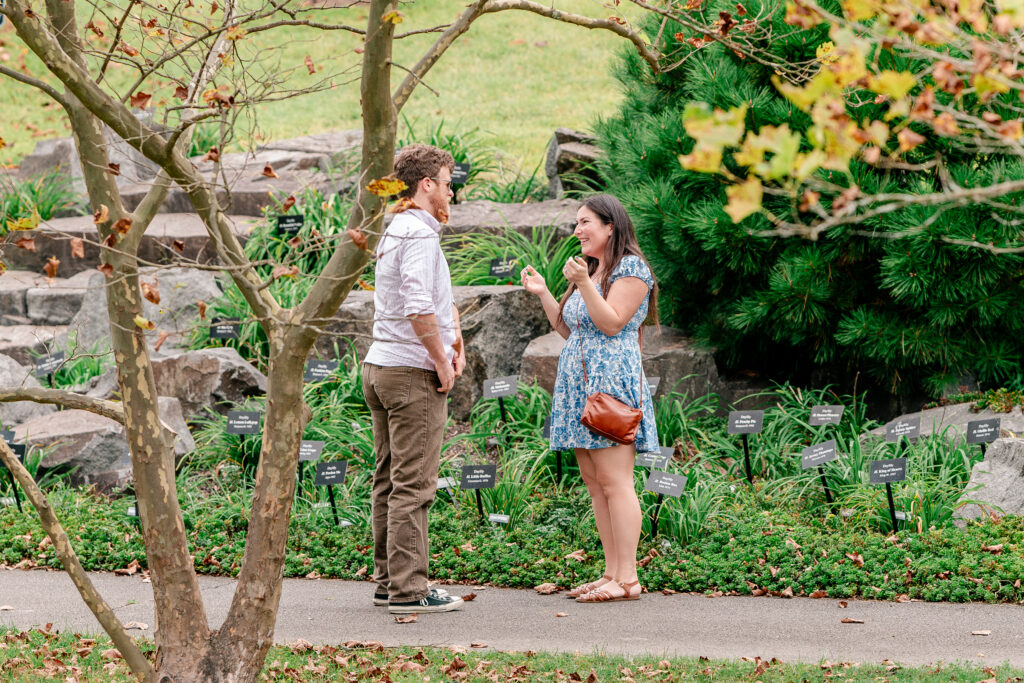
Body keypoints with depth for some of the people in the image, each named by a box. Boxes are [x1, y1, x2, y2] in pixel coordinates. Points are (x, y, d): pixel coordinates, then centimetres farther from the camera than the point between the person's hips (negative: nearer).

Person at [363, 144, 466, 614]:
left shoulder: (393, 232, 18)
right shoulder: (419, 232, -13)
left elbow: (437, 297, 26)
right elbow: (419, 308, -25)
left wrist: (455, 342, 13)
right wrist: (442, 362, -15)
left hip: (380, 366, 10)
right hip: (412, 371, -10)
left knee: (389, 481, 13)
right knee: (413, 485, -8)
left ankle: (388, 582, 17)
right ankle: (408, 589, -7)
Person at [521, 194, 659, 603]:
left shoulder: (631, 268, -4)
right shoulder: (590, 269, 23)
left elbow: (612, 323, -14)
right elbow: (568, 330, 21)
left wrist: (583, 284, -22)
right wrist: (543, 294, 12)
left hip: (611, 384, -10)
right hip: (578, 386, 10)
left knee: (614, 481, -13)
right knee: (595, 484, 6)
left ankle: (627, 579, -14)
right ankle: (612, 574, 7)